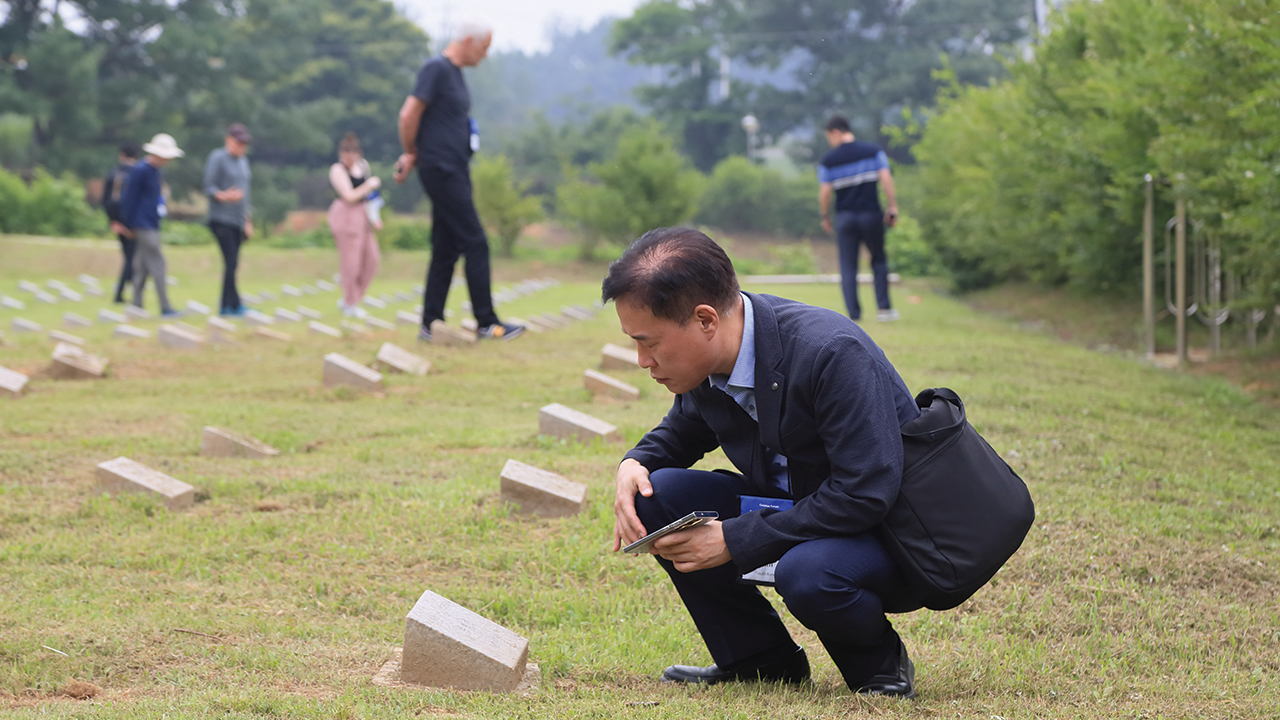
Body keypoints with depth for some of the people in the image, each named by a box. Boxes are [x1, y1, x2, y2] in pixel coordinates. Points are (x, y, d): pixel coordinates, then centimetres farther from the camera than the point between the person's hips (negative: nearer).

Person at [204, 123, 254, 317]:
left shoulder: (243, 161, 19)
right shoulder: (217, 158, -5)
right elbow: (209, 188, -10)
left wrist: (248, 221, 21)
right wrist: (224, 196, -29)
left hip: (237, 221, 7)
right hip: (221, 219, -7)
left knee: (232, 263, 4)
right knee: (231, 262, -13)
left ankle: (225, 306, 7)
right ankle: (235, 305, -13)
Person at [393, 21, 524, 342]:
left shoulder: (454, 74, 18)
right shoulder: (436, 69, -12)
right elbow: (409, 115, -16)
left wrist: (411, 156, 14)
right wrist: (413, 153, -1)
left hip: (456, 172, 9)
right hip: (442, 170, -9)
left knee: (445, 250, 9)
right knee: (475, 244, -8)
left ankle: (431, 325, 11)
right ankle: (487, 322, -5)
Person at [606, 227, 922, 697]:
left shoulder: (833, 354, -30)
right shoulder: (707, 359, -6)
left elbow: (866, 494, -32)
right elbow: (683, 430, 16)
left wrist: (734, 541, -30)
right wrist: (635, 464, -9)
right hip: (799, 515, 8)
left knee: (806, 573, -39)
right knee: (658, 494, -10)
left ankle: (878, 662, -4)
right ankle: (762, 659, 4)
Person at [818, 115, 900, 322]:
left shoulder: (828, 161, -2)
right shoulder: (873, 151, 1)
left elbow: (824, 193, -4)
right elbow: (886, 179, -7)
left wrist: (825, 216, 11)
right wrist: (893, 208, -2)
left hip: (845, 217, -1)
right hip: (871, 215, 1)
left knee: (848, 267, 7)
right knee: (879, 259, 16)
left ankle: (854, 314, 1)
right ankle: (884, 307, 5)